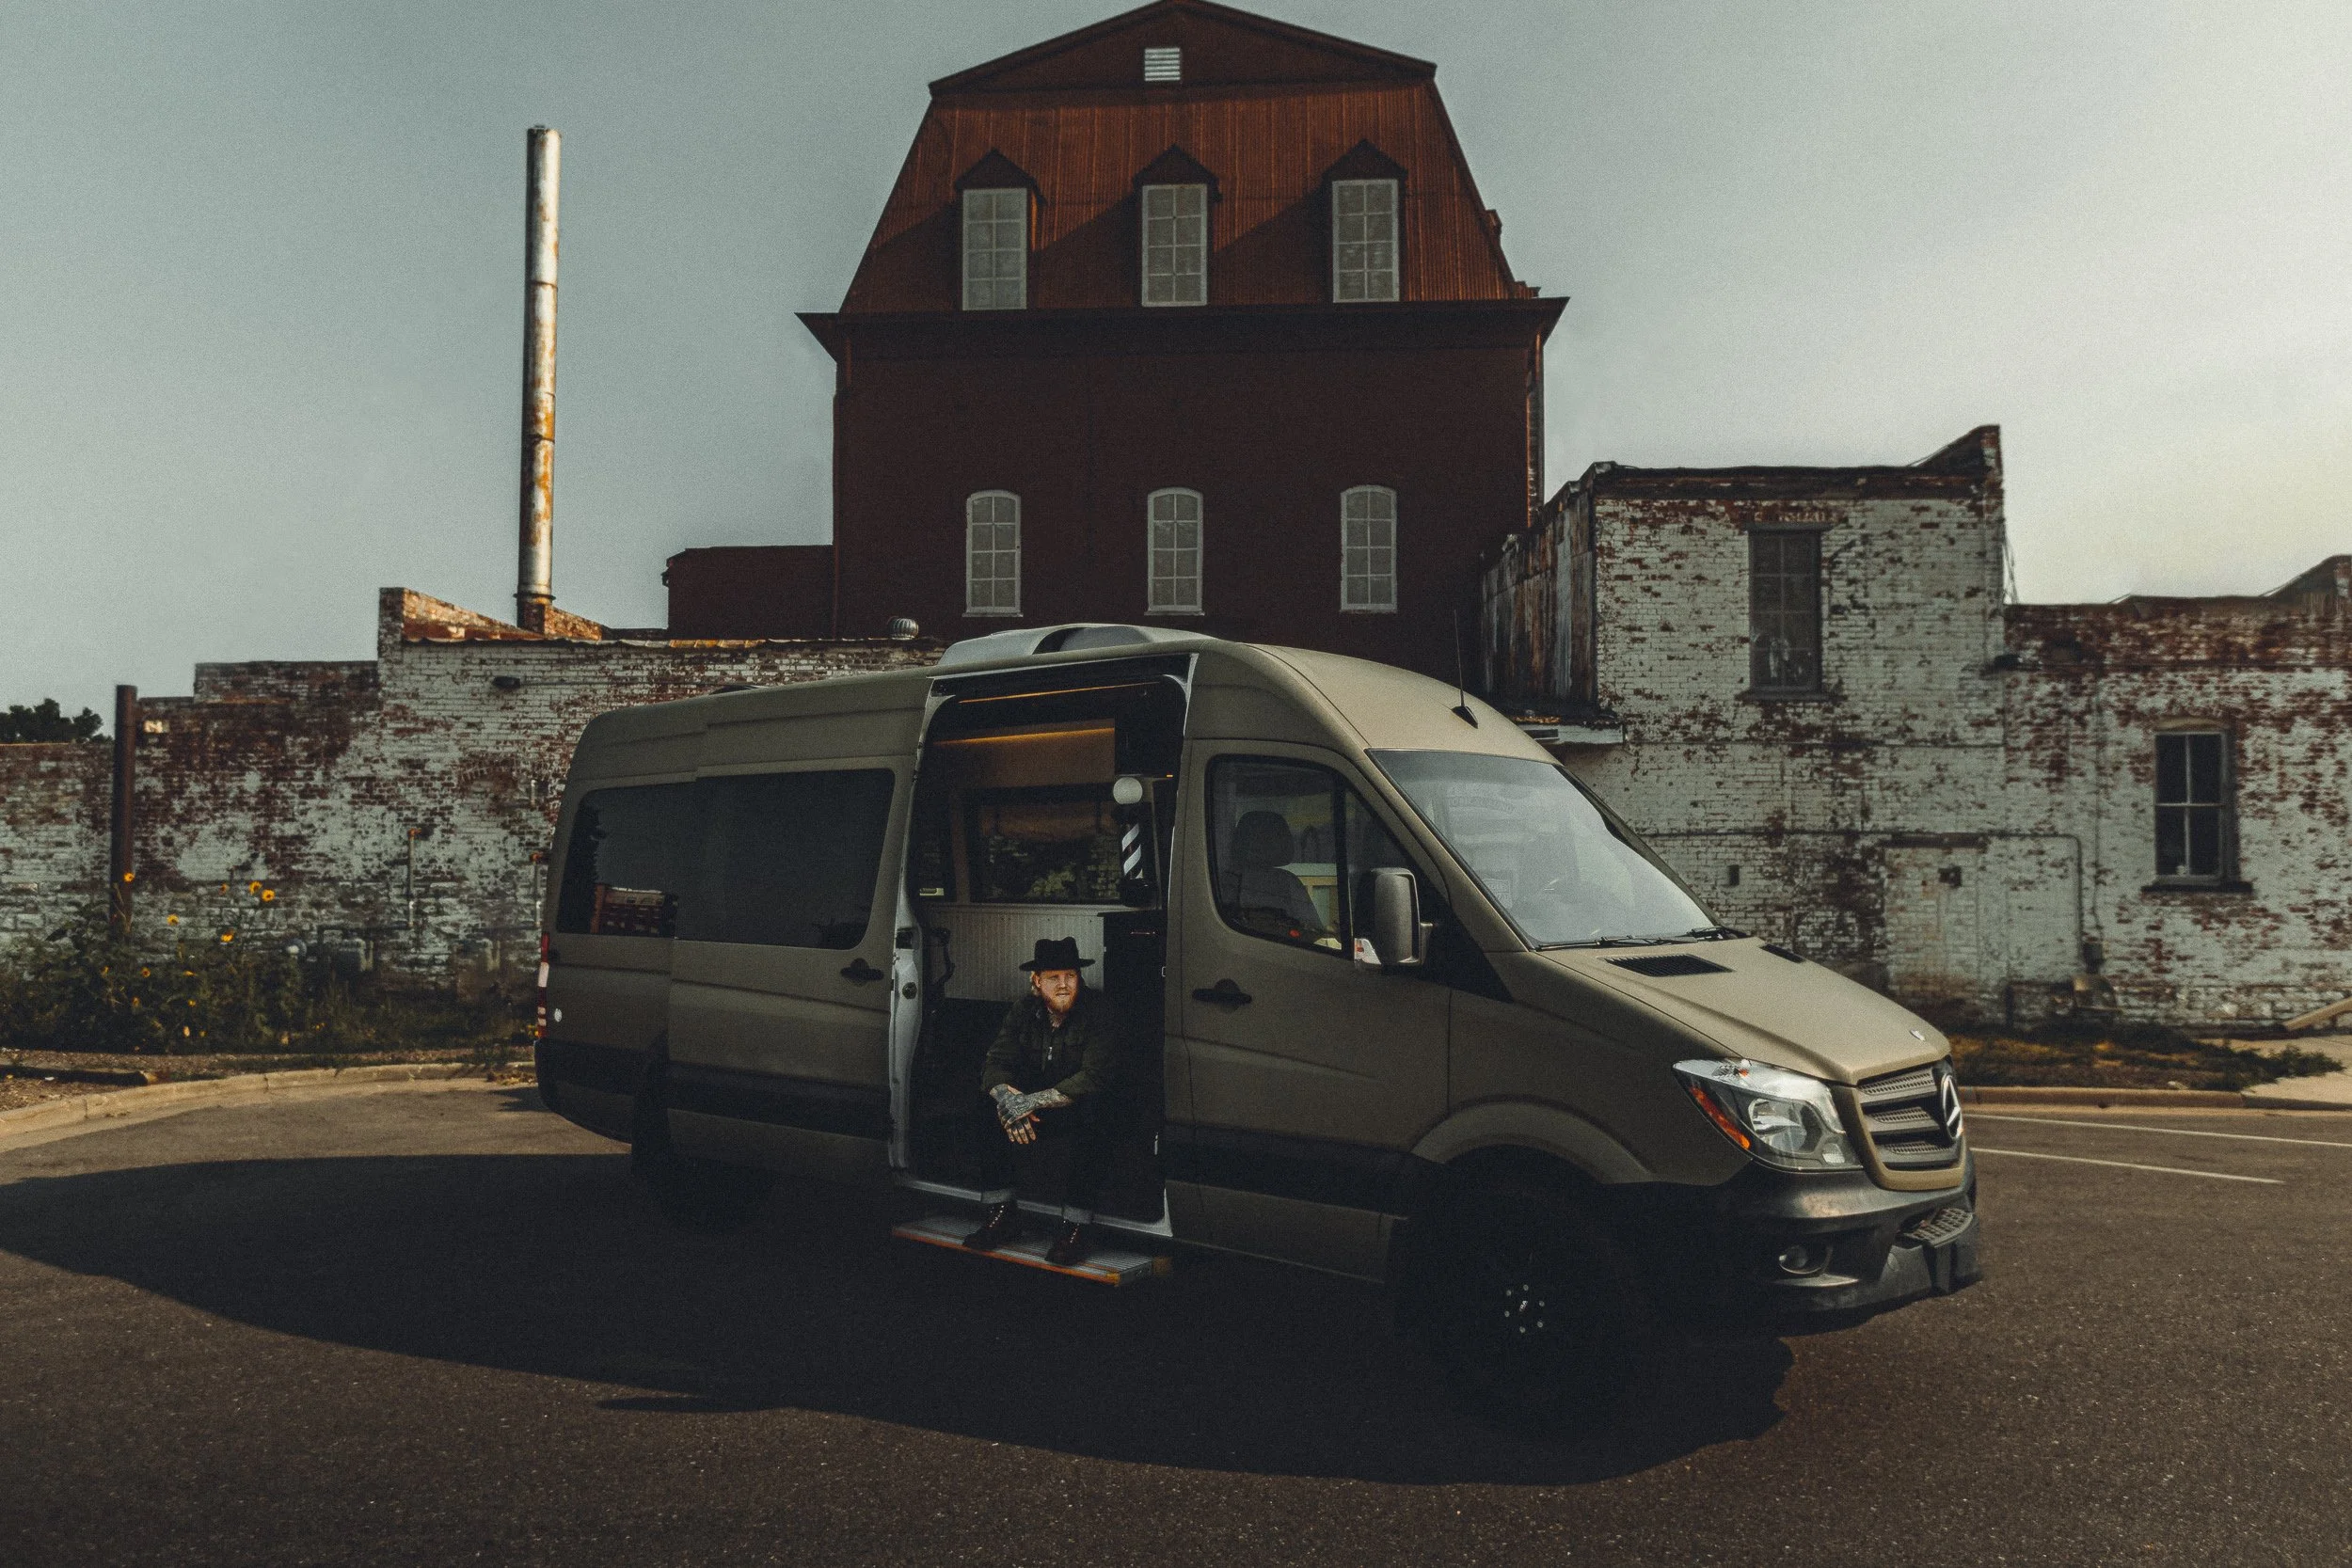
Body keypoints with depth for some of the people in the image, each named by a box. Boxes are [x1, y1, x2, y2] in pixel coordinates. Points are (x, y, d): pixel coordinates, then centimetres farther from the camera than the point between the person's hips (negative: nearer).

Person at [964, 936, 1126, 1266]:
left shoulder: (1099, 1010, -15)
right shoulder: (1024, 1010, 0)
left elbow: (1095, 1077, -26)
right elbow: (996, 1062, -8)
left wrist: (1036, 1100, -36)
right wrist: (1005, 1095, -32)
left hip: (1084, 1111, -5)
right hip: (1040, 1116, 5)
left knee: (1093, 1110, -37)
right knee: (987, 1104, -18)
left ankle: (1075, 1225, -28)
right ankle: (1003, 1213, -12)